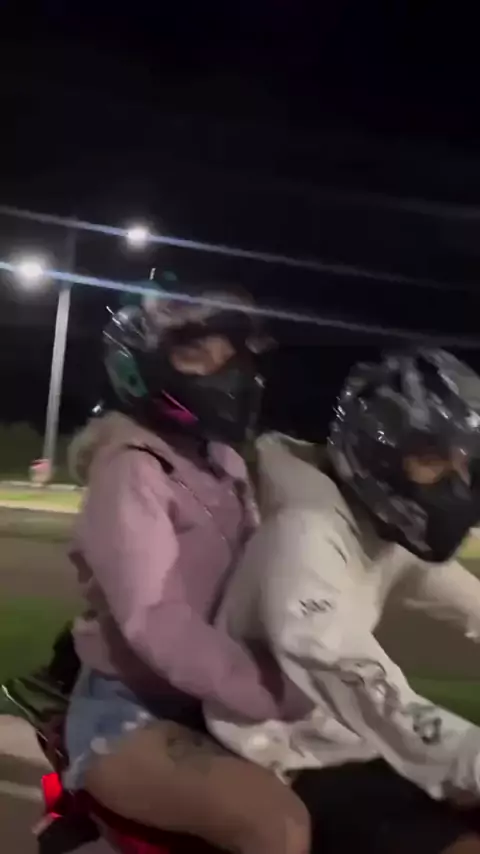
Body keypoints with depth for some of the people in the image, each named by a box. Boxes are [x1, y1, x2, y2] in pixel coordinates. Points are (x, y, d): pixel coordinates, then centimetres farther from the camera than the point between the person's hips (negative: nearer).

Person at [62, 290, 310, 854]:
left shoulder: (224, 465, 11)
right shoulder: (132, 469, -16)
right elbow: (153, 621, -29)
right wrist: (278, 699, -36)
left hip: (199, 706, 8)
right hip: (127, 715, -8)